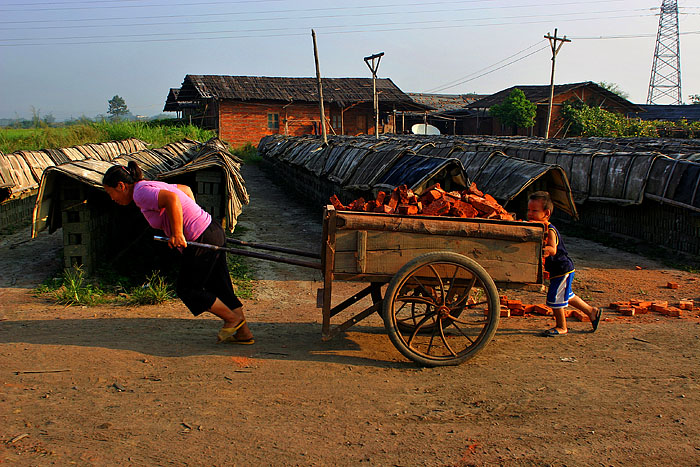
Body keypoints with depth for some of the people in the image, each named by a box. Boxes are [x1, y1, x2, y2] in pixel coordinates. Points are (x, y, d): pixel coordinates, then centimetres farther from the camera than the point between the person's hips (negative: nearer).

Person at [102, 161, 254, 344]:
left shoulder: (141, 193, -12)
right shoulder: (152, 186, 16)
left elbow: (172, 198, -30)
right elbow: (186, 189, 27)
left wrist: (177, 234, -26)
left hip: (201, 242, -10)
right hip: (214, 232, 10)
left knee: (186, 289, 8)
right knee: (220, 288, 16)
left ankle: (233, 318, 19)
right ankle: (244, 333, 23)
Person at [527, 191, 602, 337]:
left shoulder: (550, 230, -23)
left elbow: (553, 250, -37)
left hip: (563, 269, -10)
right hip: (558, 270, 10)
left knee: (554, 297, -5)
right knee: (567, 295, 22)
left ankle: (561, 327, 10)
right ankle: (592, 311, 36)